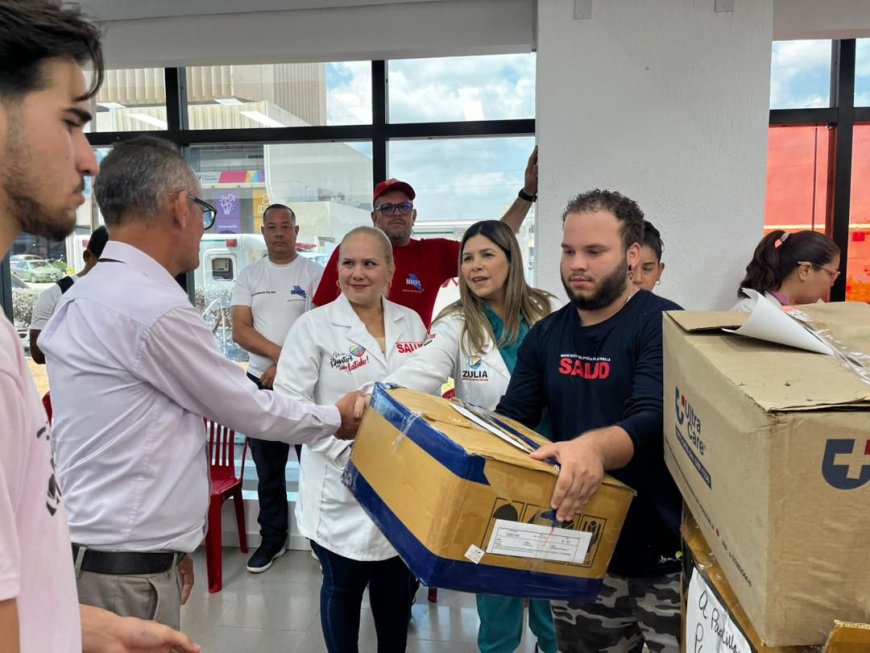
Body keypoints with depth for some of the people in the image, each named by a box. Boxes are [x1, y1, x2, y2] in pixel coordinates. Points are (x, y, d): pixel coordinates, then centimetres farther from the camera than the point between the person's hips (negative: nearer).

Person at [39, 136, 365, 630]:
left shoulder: (87, 297, 8)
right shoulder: (155, 309, -22)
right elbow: (247, 410, -10)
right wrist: (336, 418, 6)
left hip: (98, 545, 9)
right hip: (125, 569, -9)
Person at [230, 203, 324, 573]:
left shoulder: (314, 274, -1)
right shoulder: (249, 276, 9)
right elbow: (240, 331, -1)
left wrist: (283, 367, -13)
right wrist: (280, 353, -15)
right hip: (260, 381, 4)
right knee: (267, 469, 12)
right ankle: (272, 538, 25)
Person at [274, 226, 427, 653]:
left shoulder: (411, 322, 4)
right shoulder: (314, 326, -8)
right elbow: (289, 400, -12)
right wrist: (346, 448, -19)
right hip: (340, 487, -3)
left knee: (397, 586, 19)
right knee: (342, 588, 13)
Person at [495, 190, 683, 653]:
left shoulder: (663, 324, -14)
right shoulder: (546, 334, 5)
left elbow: (652, 422, -27)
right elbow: (509, 420, 5)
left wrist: (595, 445, -47)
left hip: (663, 553, -5)